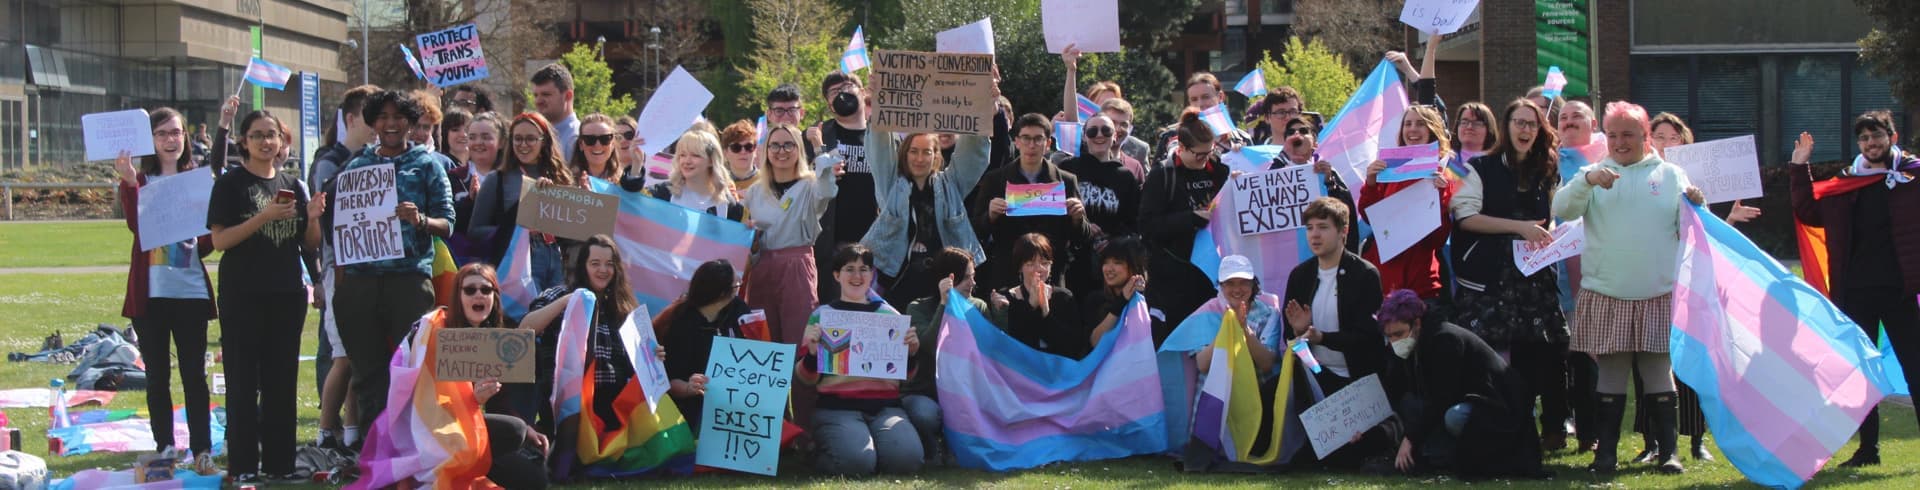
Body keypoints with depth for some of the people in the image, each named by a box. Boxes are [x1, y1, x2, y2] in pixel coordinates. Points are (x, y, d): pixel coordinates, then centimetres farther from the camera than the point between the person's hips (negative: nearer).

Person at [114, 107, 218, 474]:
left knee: (194, 373, 0)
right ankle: (165, 446, 14)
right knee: (157, 374, 6)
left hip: (191, 290, 1)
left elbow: (208, 242, 9)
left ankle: (202, 449, 1)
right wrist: (128, 181, -22)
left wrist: (202, 238, -13)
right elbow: (135, 225, -15)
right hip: (150, 292, -1)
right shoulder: (141, 180, 4)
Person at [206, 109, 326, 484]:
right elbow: (219, 240, -10)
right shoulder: (230, 185, 0)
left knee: (282, 382, 6)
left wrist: (313, 217, -7)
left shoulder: (293, 185, 12)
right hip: (243, 296, -4)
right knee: (243, 383, -3)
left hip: (287, 294, 4)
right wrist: (264, 217, -19)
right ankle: (243, 466, 0)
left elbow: (310, 244, 14)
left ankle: (280, 463, 11)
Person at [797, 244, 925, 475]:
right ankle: (822, 450, 4)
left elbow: (906, 374, 19)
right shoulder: (822, 315, 9)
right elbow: (806, 378, 6)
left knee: (907, 459, -27)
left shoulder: (889, 314, 16)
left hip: (885, 405, 2)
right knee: (856, 462, -30)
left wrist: (912, 352, -2)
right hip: (837, 406, -2)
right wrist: (812, 352, -14)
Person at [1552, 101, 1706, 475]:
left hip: (1658, 295, 0)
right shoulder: (1595, 175, 9)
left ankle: (1669, 451, 6)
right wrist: (1587, 180, -21)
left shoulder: (1670, 175, 10)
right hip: (1606, 296, 0)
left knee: (1659, 373, 1)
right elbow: (1561, 209, -5)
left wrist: (1697, 205, -14)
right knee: (1611, 374, 3)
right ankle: (1606, 452, 9)